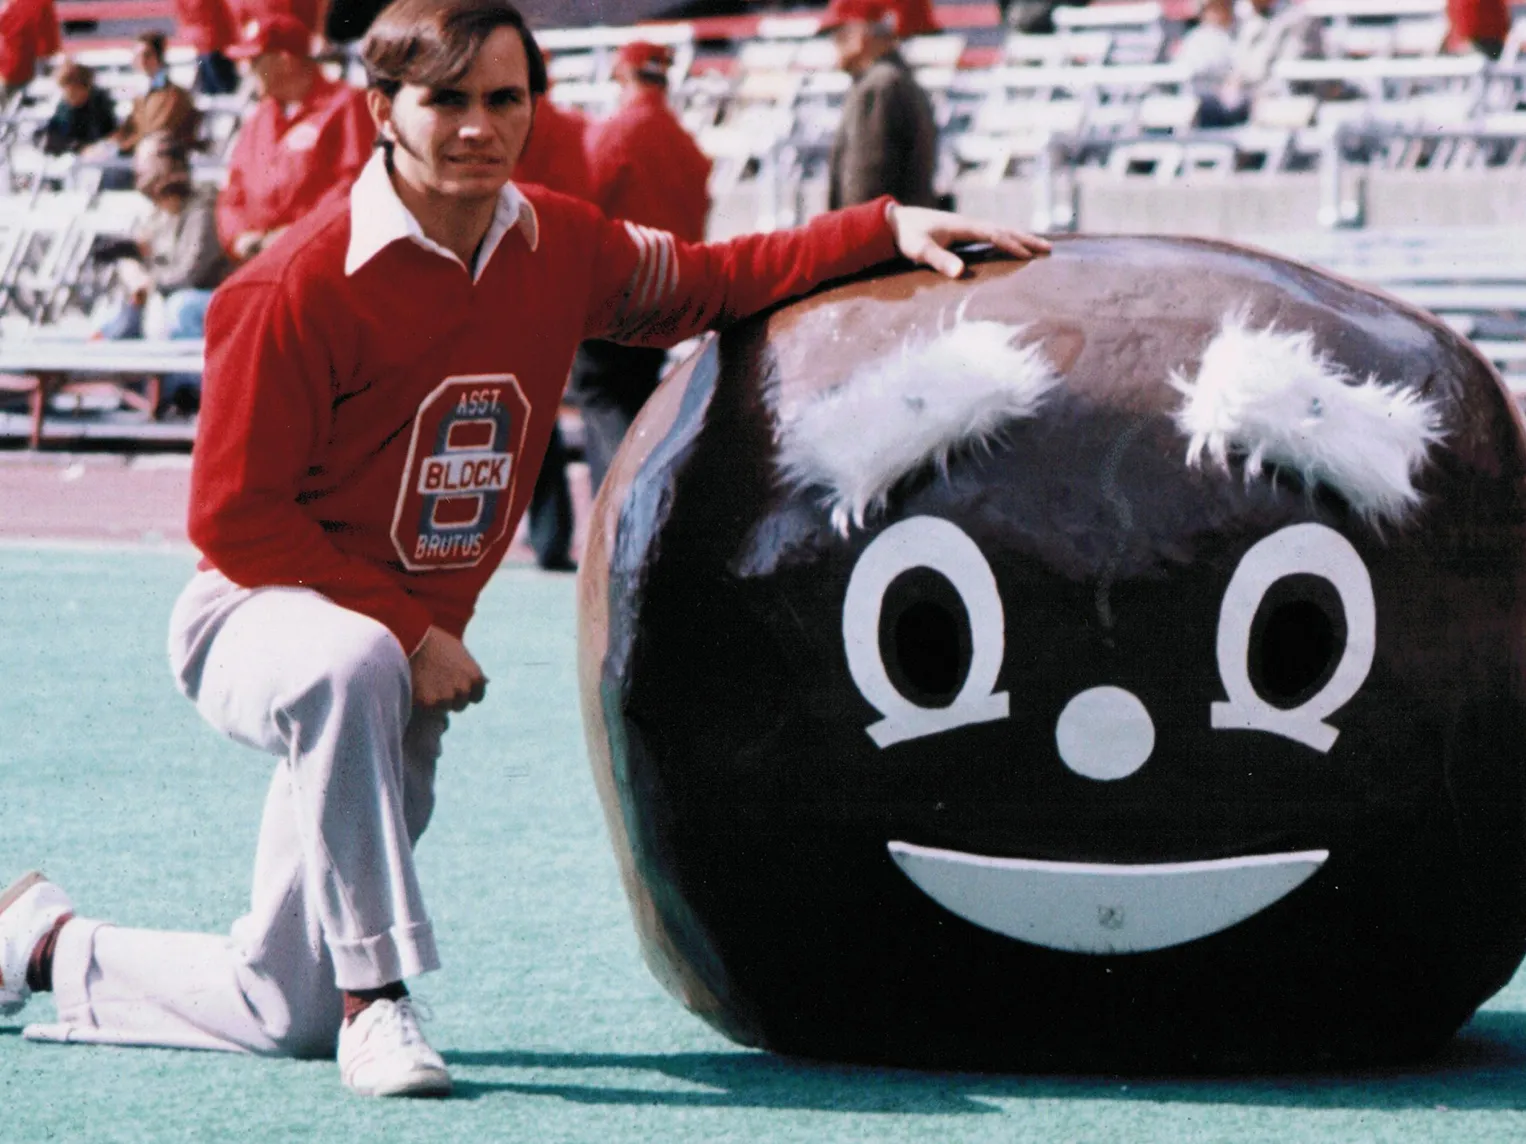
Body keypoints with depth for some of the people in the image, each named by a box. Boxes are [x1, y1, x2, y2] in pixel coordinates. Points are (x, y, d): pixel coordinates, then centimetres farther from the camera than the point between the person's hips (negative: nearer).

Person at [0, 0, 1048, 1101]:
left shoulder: (561, 247, -1)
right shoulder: (303, 284, -20)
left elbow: (708, 282, 16)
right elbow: (233, 516, -17)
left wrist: (891, 227, 4)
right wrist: (409, 635, -20)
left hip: (416, 658, 6)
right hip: (259, 619, -6)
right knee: (353, 665, -45)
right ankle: (373, 1001, -33)